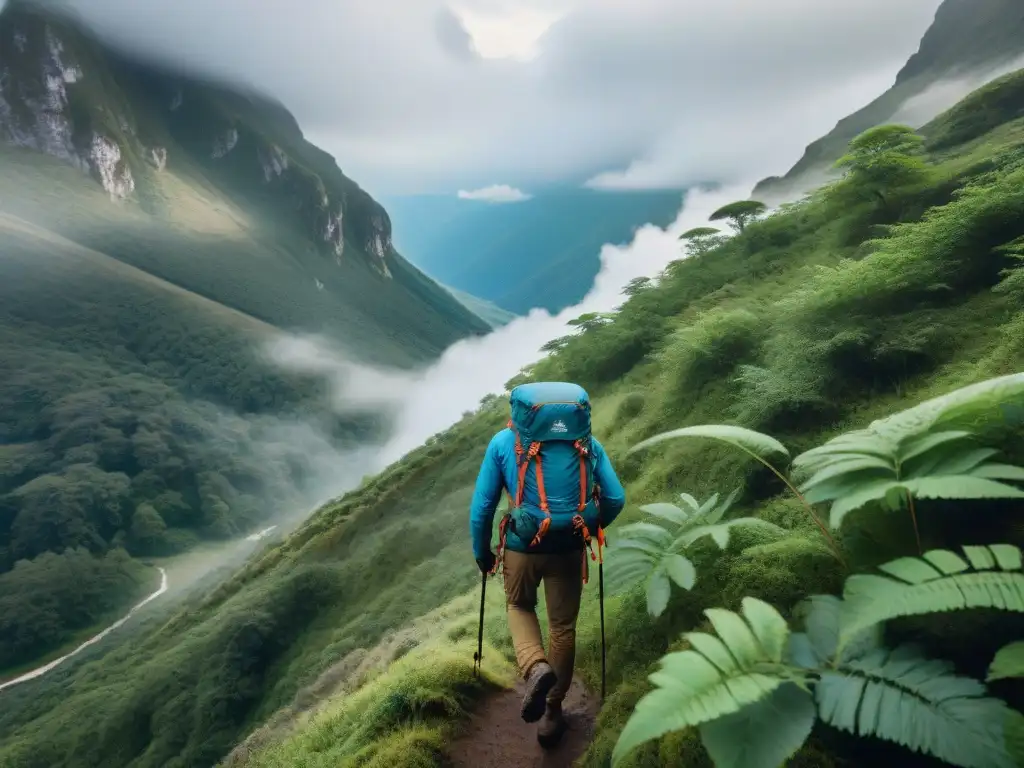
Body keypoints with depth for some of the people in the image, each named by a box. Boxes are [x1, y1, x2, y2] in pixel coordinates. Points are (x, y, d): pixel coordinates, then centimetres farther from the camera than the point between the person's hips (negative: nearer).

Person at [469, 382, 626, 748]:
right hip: (570, 548, 2)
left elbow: (481, 506, -1)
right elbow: (616, 499, 4)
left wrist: (481, 552, 13)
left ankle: (536, 668, 2)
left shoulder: (504, 441, 0)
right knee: (563, 627, 20)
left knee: (519, 606, 27)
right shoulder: (588, 442, 4)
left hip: (522, 546, -1)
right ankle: (551, 714, 31)